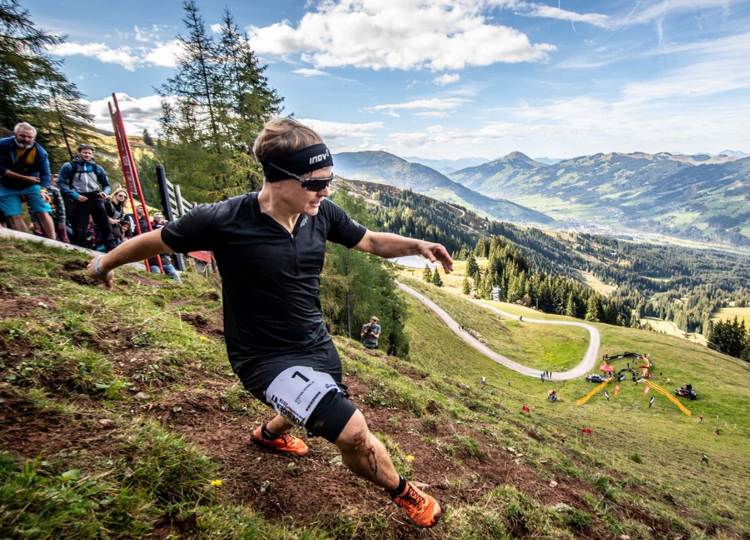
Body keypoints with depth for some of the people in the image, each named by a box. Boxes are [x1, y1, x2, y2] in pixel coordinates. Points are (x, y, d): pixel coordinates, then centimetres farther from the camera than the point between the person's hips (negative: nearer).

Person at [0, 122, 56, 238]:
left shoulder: (39, 151, -13)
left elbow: (45, 174, -13)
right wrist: (24, 178, -22)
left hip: (31, 186, 0)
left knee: (43, 213, -10)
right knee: (14, 217, -6)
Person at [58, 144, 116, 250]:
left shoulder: (97, 168, 12)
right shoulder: (69, 166, 4)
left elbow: (106, 184, 19)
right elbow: (61, 183, 1)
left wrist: (105, 193, -2)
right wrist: (75, 195, -10)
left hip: (95, 199, 2)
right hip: (80, 200, -2)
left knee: (105, 225, -8)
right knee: (80, 229, -2)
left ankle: (112, 249, -9)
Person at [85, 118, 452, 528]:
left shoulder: (321, 213, -11)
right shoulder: (224, 220, -25)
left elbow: (371, 241, 3)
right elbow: (155, 241, -8)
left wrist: (416, 245, -14)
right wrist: (104, 263, 10)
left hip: (316, 343, 7)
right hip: (266, 357, -6)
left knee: (313, 412, 33)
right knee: (354, 432, -18)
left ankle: (270, 433, 69)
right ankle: (403, 493, 17)